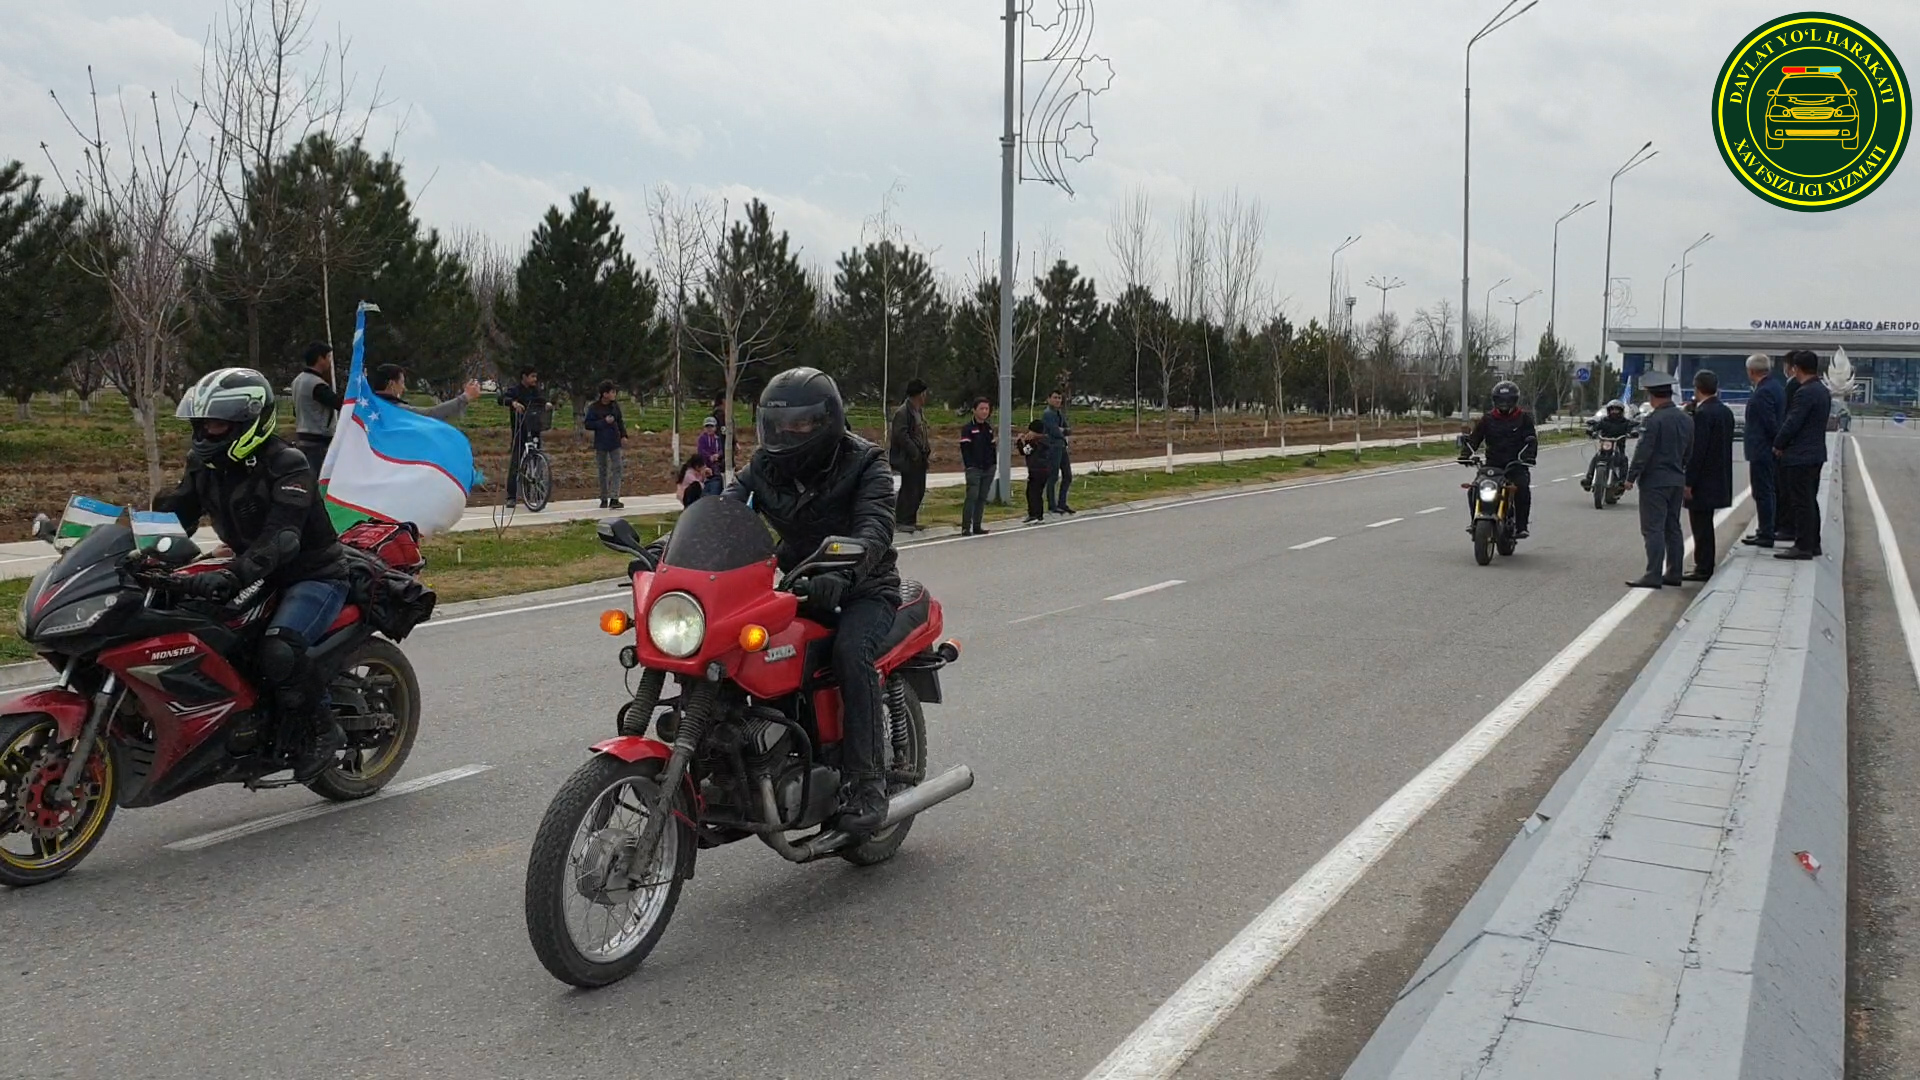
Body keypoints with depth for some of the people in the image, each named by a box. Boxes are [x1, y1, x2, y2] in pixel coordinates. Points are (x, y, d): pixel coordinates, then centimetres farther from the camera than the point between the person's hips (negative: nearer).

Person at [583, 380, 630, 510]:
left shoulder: (615, 405, 3)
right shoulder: (594, 408, -10)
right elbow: (587, 424, -12)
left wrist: (623, 435, 4)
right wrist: (604, 422, -19)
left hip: (614, 442, 3)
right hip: (601, 443, -3)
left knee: (616, 469, -8)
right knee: (603, 471, 8)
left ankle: (614, 499, -12)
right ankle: (604, 499, 19)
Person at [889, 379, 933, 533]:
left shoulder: (920, 410, 16)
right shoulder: (902, 412, -14)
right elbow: (901, 435, -20)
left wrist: (927, 450, 9)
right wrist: (914, 452, -20)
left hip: (920, 458, 9)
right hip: (908, 458, -9)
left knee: (919, 490, 11)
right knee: (909, 489, -6)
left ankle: (910, 520, 19)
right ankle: (902, 522, 1)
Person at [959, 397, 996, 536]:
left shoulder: (989, 428, 15)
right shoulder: (968, 428, -5)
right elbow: (965, 449, -9)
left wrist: (994, 463, 13)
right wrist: (969, 465, -16)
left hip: (988, 468, 6)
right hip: (974, 469, -6)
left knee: (982, 498, 6)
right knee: (972, 496, -12)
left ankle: (976, 527, 11)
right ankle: (966, 527, -11)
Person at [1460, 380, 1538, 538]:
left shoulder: (1524, 418, 6)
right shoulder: (1487, 418, 12)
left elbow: (1531, 440, -2)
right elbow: (1474, 437, 8)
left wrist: (1528, 456, -22)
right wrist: (1465, 452, -11)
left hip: (1516, 465, -2)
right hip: (1492, 464, 2)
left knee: (1522, 488, -29)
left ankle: (1521, 526, -22)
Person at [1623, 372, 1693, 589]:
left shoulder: (1653, 420, -16)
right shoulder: (1686, 420, 9)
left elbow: (1643, 451, -18)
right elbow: (1689, 453, 15)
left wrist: (1631, 477, -10)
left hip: (1654, 481, -8)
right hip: (1677, 481, 8)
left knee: (1653, 529, -7)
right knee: (1673, 528, 14)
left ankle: (1653, 575, -9)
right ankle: (1673, 573, 18)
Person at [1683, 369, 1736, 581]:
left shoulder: (1703, 413, -18)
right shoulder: (1725, 411, 9)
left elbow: (1698, 449, -20)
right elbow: (1725, 444, 14)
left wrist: (1689, 482, -17)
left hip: (1703, 479, -9)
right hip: (1718, 478, 9)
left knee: (1701, 525, -3)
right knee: (1704, 525, 16)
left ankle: (1703, 569, 1)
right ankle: (1704, 566, 22)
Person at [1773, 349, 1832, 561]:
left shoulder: (1805, 393, -19)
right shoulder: (1823, 391, 12)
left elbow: (1792, 423, -19)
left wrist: (1778, 445, -4)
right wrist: (1782, 443, 16)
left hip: (1800, 456, -10)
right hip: (1816, 454, 10)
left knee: (1801, 502, -6)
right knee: (1810, 501, 16)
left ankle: (1803, 546, -4)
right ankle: (1813, 543, 23)